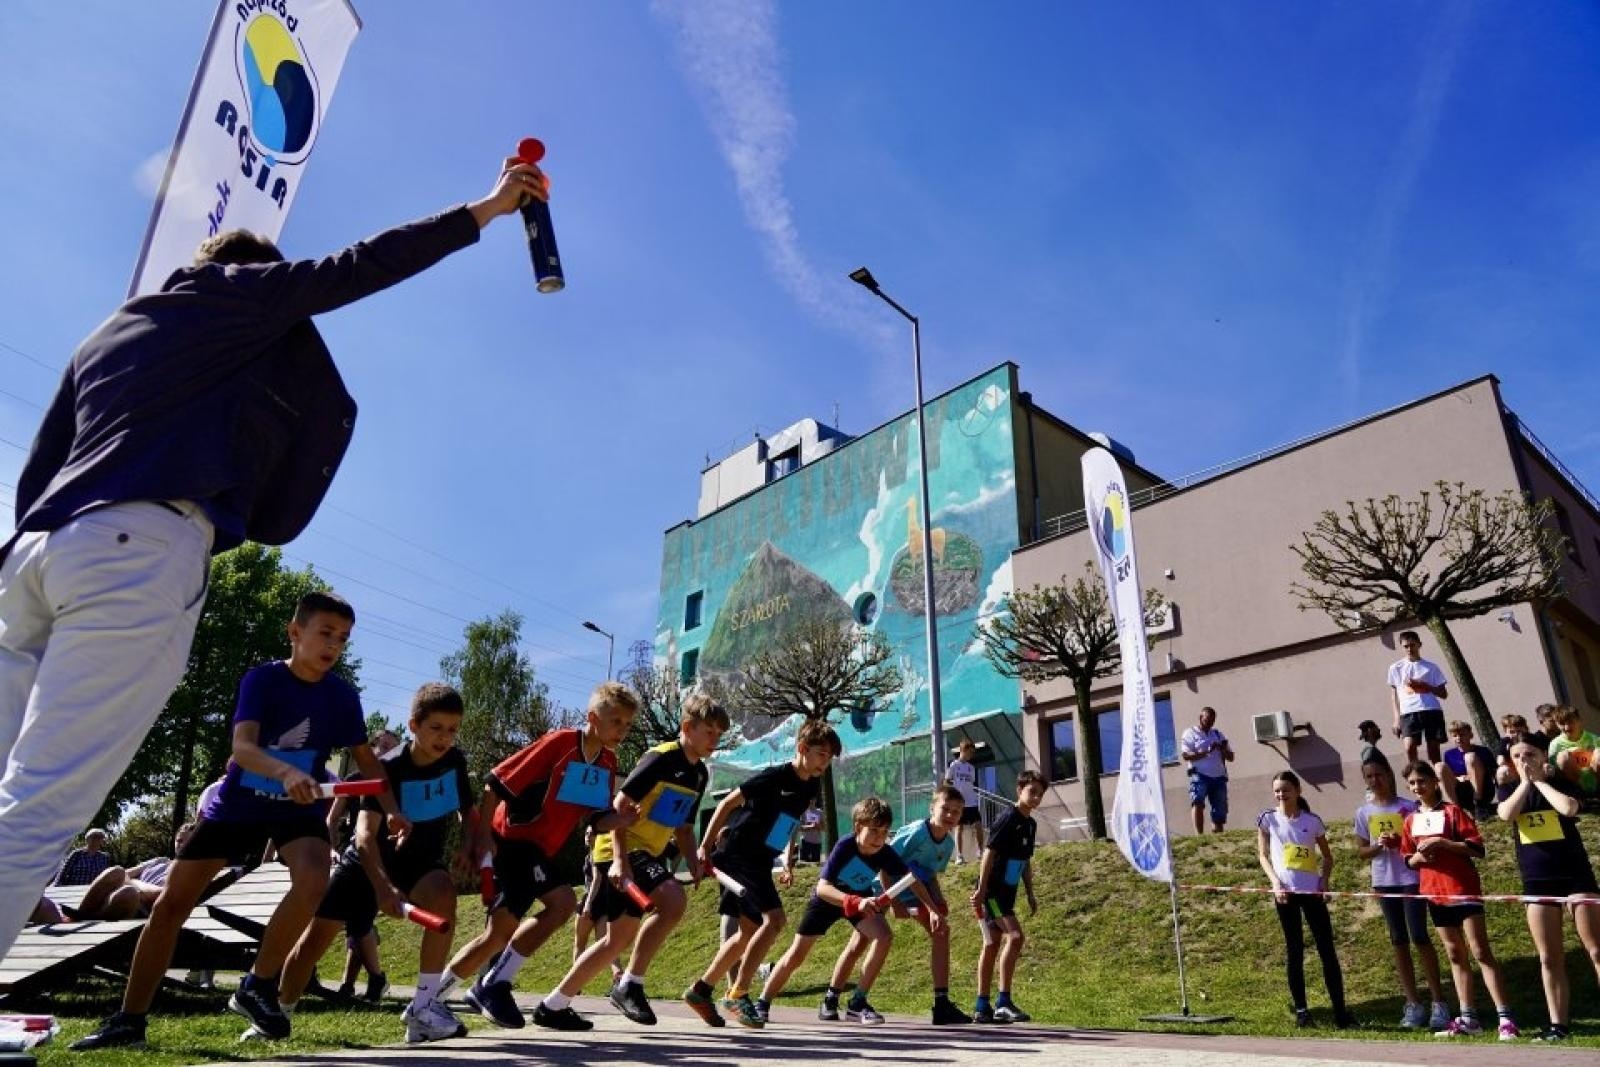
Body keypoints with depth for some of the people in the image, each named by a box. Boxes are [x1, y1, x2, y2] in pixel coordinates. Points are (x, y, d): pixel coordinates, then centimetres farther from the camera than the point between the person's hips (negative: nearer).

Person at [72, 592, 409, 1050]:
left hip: (299, 807, 0)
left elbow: (365, 758, 2)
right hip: (238, 802, 0)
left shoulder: (343, 696, -7)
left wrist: (391, 808, -13)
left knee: (313, 878, -30)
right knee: (170, 903, 0)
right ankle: (129, 1021, 19)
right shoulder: (262, 678, -15)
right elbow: (242, 746, -29)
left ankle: (257, 986, -10)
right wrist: (286, 772, -50)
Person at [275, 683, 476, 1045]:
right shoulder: (389, 768, -24)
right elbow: (365, 833, -35)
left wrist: (467, 846, -16)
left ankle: (423, 1006, -24)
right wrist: (383, 887, -50)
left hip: (420, 861, 2)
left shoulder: (455, 762, -11)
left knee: (443, 891, -32)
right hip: (368, 861, -2)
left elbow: (469, 811, 6)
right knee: (316, 936, -4)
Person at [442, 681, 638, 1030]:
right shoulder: (560, 742, -19)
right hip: (513, 840, -8)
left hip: (541, 851, 8)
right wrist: (482, 835, -18)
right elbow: (496, 783, -17)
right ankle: (495, 985, -12)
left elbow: (597, 821, 6)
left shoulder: (607, 762, 3)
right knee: (562, 902, -23)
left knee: (498, 935, 8)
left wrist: (624, 816, -15)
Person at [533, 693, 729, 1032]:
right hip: (623, 850, -9)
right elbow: (620, 805, -19)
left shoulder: (699, 774, 10)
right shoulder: (661, 758, -16)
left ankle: (553, 1005, 26)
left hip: (650, 853, 9)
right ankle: (630, 984, -12)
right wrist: (619, 860, -26)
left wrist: (694, 864, 3)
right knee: (673, 901, -28)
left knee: (619, 938, 13)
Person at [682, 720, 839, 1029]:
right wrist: (706, 846, -12)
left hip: (759, 863, 9)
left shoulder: (812, 787, 6)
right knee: (775, 919, -19)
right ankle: (737, 995, -10)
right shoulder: (774, 777, -18)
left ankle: (700, 990, 24)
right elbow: (728, 803, -12)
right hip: (738, 855, -9)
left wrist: (788, 863, 15)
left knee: (749, 931, 12)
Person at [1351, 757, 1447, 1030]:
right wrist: (1379, 845, -13)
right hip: (1384, 882, 3)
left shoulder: (1408, 807, -2)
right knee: (1399, 942, 7)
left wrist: (1401, 843, -20)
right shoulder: (1364, 812, 5)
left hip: (1411, 879, -3)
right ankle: (1413, 1004, 13)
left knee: (1420, 938, -7)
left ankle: (1439, 1002, 2)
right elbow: (1360, 851, 6)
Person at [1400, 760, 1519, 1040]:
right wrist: (1417, 857, -6)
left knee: (1481, 952, -9)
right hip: (1434, 893, 6)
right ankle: (1468, 1019, 13)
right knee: (1455, 955, 10)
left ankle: (1506, 1019, -7)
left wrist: (1443, 842, -20)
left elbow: (1478, 849, -11)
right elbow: (1408, 860, 16)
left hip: (1463, 890, -6)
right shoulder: (1410, 821, 10)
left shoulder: (1452, 811, -6)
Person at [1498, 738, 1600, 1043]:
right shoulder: (1511, 789, 8)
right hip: (1536, 881, 3)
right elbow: (1506, 814, -13)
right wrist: (1525, 781, -7)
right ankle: (1559, 1024, 10)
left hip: (1575, 875, -3)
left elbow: (1569, 808, -22)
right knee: (1549, 958, 5)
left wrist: (1539, 780, -11)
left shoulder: (1560, 782, 0)